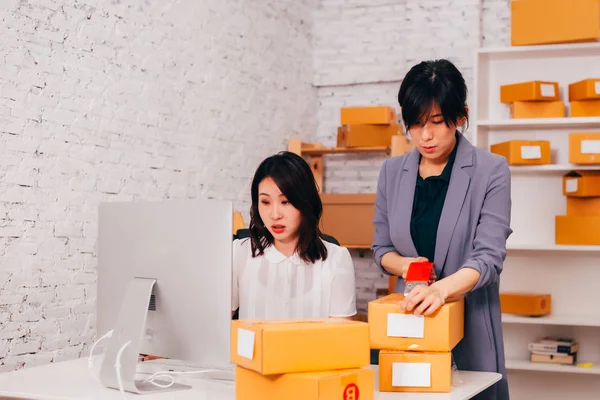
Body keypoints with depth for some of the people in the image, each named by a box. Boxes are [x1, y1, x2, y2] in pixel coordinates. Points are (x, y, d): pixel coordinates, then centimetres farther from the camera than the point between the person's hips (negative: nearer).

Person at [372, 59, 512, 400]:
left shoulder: (491, 171, -9)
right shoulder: (392, 172, 4)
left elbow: (488, 257, -17)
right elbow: (382, 248, 10)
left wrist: (441, 289, -34)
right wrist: (404, 265, -13)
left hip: (470, 323, -3)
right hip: (409, 315, 3)